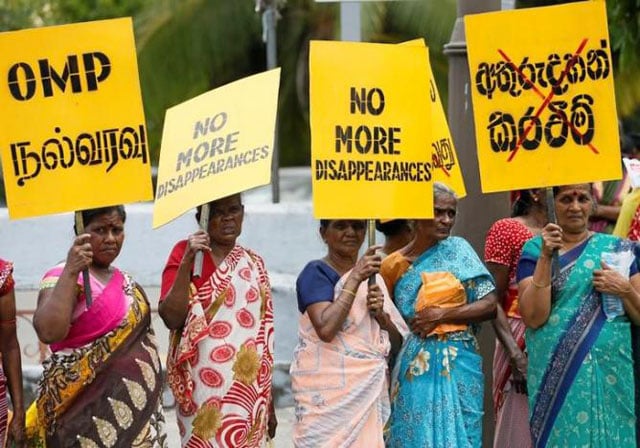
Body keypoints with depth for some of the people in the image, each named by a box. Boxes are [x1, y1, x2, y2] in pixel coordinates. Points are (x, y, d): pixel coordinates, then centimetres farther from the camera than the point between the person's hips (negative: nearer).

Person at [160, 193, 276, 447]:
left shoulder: (254, 264, 11)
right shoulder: (185, 254, -1)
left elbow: (264, 335, 14)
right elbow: (171, 318, -13)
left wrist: (269, 401, 13)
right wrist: (187, 261, -22)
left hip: (249, 392, 4)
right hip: (204, 389, -4)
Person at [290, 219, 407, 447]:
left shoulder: (372, 276, 15)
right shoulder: (316, 273, -3)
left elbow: (396, 345, 14)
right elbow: (326, 329, -21)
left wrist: (381, 314, -5)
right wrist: (355, 279, -17)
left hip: (372, 391, 6)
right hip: (329, 392, -6)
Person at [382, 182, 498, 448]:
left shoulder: (457, 249, 3)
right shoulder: (393, 265, 6)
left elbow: (490, 305, -3)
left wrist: (442, 315, -9)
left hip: (456, 366, -1)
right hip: (413, 367, 1)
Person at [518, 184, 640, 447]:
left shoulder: (618, 249, 8)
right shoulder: (535, 250, 4)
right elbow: (534, 318, -9)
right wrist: (546, 258, -14)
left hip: (610, 373, 1)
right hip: (556, 374, -1)